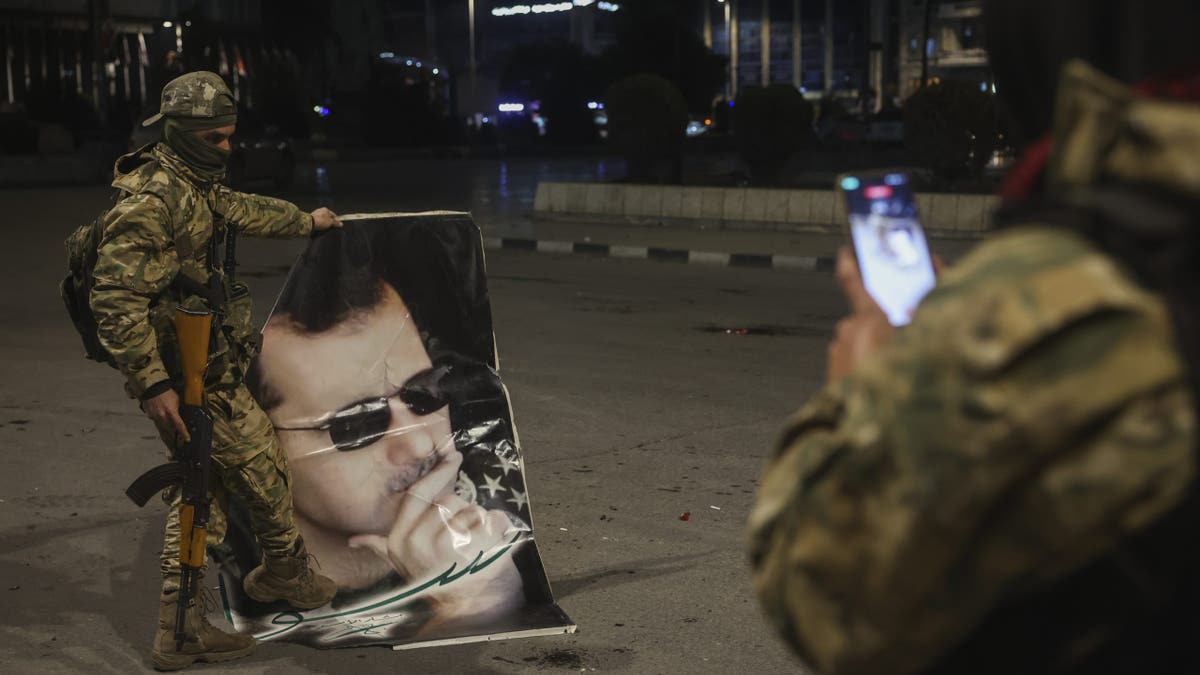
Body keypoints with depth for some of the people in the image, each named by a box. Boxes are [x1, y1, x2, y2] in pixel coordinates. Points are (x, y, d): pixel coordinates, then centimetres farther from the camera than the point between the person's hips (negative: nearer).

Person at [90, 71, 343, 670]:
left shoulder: (195, 186, 11)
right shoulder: (152, 196, -21)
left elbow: (247, 212, 33)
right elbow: (116, 298, -26)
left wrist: (307, 221, 48)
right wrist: (152, 384, -29)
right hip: (190, 376, -10)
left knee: (203, 485, 13)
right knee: (262, 462, 4)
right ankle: (285, 574, 28)